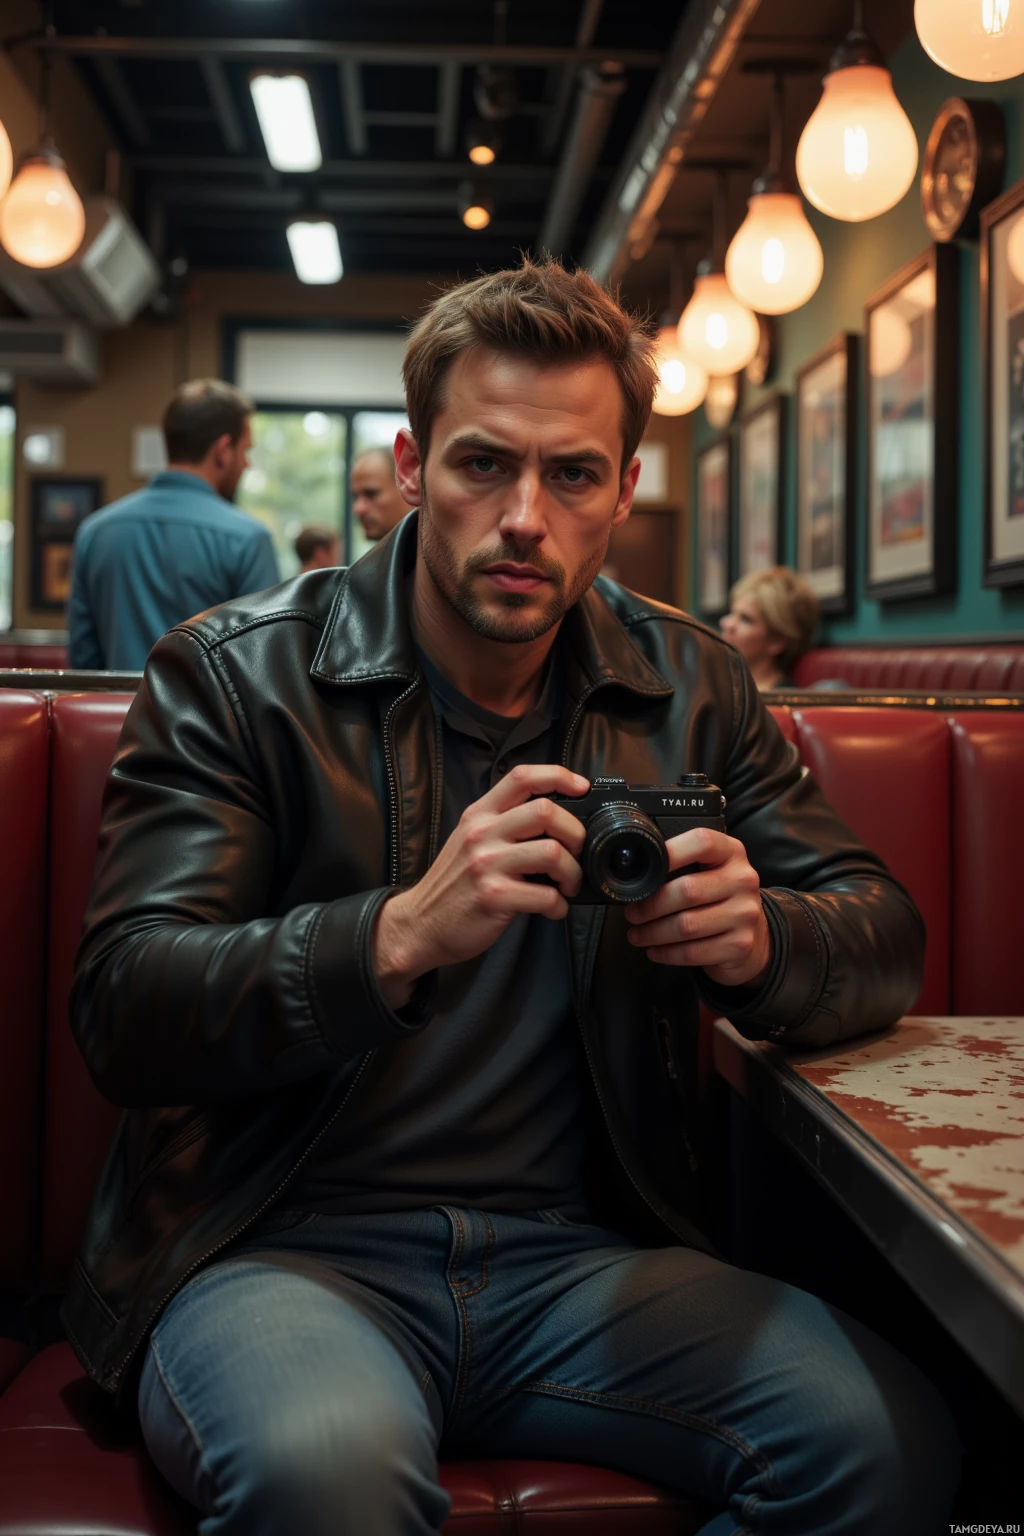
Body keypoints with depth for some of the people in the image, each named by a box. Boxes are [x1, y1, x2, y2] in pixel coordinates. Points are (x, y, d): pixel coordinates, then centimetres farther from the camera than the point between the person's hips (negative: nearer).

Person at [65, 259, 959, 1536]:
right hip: (277, 1246, -3)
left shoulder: (688, 688, 10)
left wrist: (756, 938, -15)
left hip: (580, 1253, 4)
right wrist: (404, 934, -29)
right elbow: (121, 1011, -11)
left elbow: (884, 940, 10)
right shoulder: (235, 674, -2)